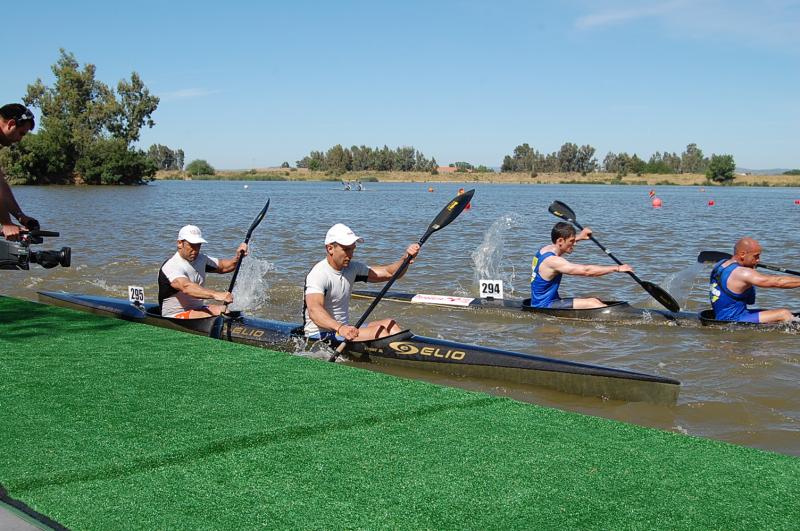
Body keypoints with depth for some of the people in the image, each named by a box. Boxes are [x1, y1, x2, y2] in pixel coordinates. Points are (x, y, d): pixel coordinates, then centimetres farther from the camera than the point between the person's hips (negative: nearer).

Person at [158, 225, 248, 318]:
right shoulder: (171, 267, -21)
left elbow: (222, 266, 18)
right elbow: (186, 287, -39)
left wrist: (238, 257, -6)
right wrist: (215, 295, -54)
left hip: (197, 310, 8)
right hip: (175, 316, -8)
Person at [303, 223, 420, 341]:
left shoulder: (352, 268, 7)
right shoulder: (318, 274, -20)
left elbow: (389, 273, 4)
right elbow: (314, 311, -37)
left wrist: (406, 258, -18)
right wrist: (340, 328, -54)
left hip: (345, 329, 9)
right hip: (320, 336, -9)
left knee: (389, 324, -6)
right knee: (378, 331, -21)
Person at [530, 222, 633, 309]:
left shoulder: (545, 250, 7)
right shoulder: (552, 261, -23)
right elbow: (586, 271, -25)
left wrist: (579, 237, 35)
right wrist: (617, 268, -20)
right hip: (544, 307, -10)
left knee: (594, 301, 2)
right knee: (591, 304, -19)